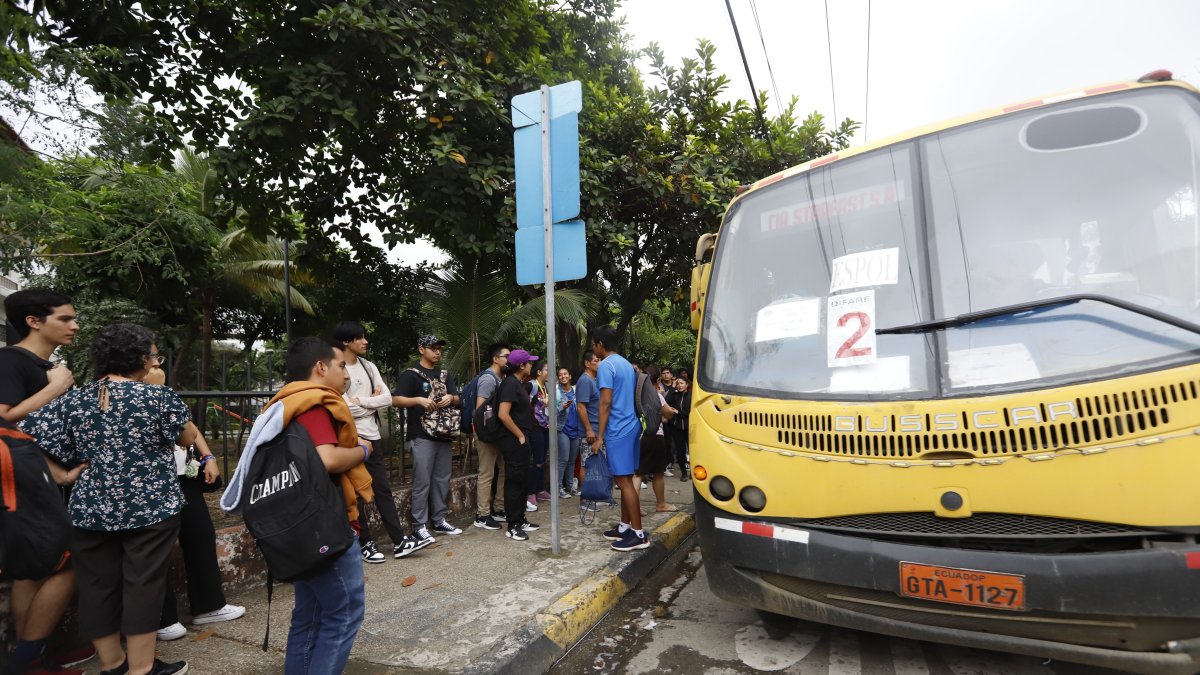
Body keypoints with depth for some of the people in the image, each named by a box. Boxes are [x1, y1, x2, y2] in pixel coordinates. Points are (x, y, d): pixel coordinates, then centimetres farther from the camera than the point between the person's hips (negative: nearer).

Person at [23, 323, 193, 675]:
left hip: (91, 510, 5)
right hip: (150, 509, -5)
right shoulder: (158, 397, -13)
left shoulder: (72, 400, 0)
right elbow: (187, 439, -1)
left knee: (98, 585, 15)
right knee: (143, 584, 5)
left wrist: (86, 463, 11)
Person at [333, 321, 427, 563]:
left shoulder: (369, 367, 9)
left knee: (383, 488, 8)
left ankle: (399, 541, 13)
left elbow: (387, 399, 2)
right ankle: (366, 544, 16)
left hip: (371, 436, 6)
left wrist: (360, 402, -11)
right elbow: (344, 408, -19)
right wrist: (372, 401, -6)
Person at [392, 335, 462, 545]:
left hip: (444, 434, 7)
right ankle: (419, 526, 2)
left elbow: (458, 400, 14)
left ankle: (439, 520, 21)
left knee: (442, 480, 11)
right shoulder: (411, 374, -3)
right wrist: (419, 400, -25)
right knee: (422, 482, -5)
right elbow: (396, 400, -11)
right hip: (422, 436, -6)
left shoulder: (444, 375, 17)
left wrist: (451, 397, -8)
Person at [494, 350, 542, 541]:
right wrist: (520, 436, -18)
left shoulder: (518, 383, 14)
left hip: (521, 441, 10)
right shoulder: (510, 383, -15)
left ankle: (520, 520, 25)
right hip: (514, 441, -10)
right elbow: (503, 414, -24)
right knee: (514, 482, -3)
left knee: (521, 481, 15)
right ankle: (512, 526, 5)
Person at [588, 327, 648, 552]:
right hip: (631, 426, 9)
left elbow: (606, 403, -18)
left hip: (618, 430, -9)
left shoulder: (606, 366, -12)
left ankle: (638, 534, -1)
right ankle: (625, 527, 21)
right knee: (626, 480, 13)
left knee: (624, 481, -5)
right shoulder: (626, 364, 15)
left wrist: (599, 436, -15)